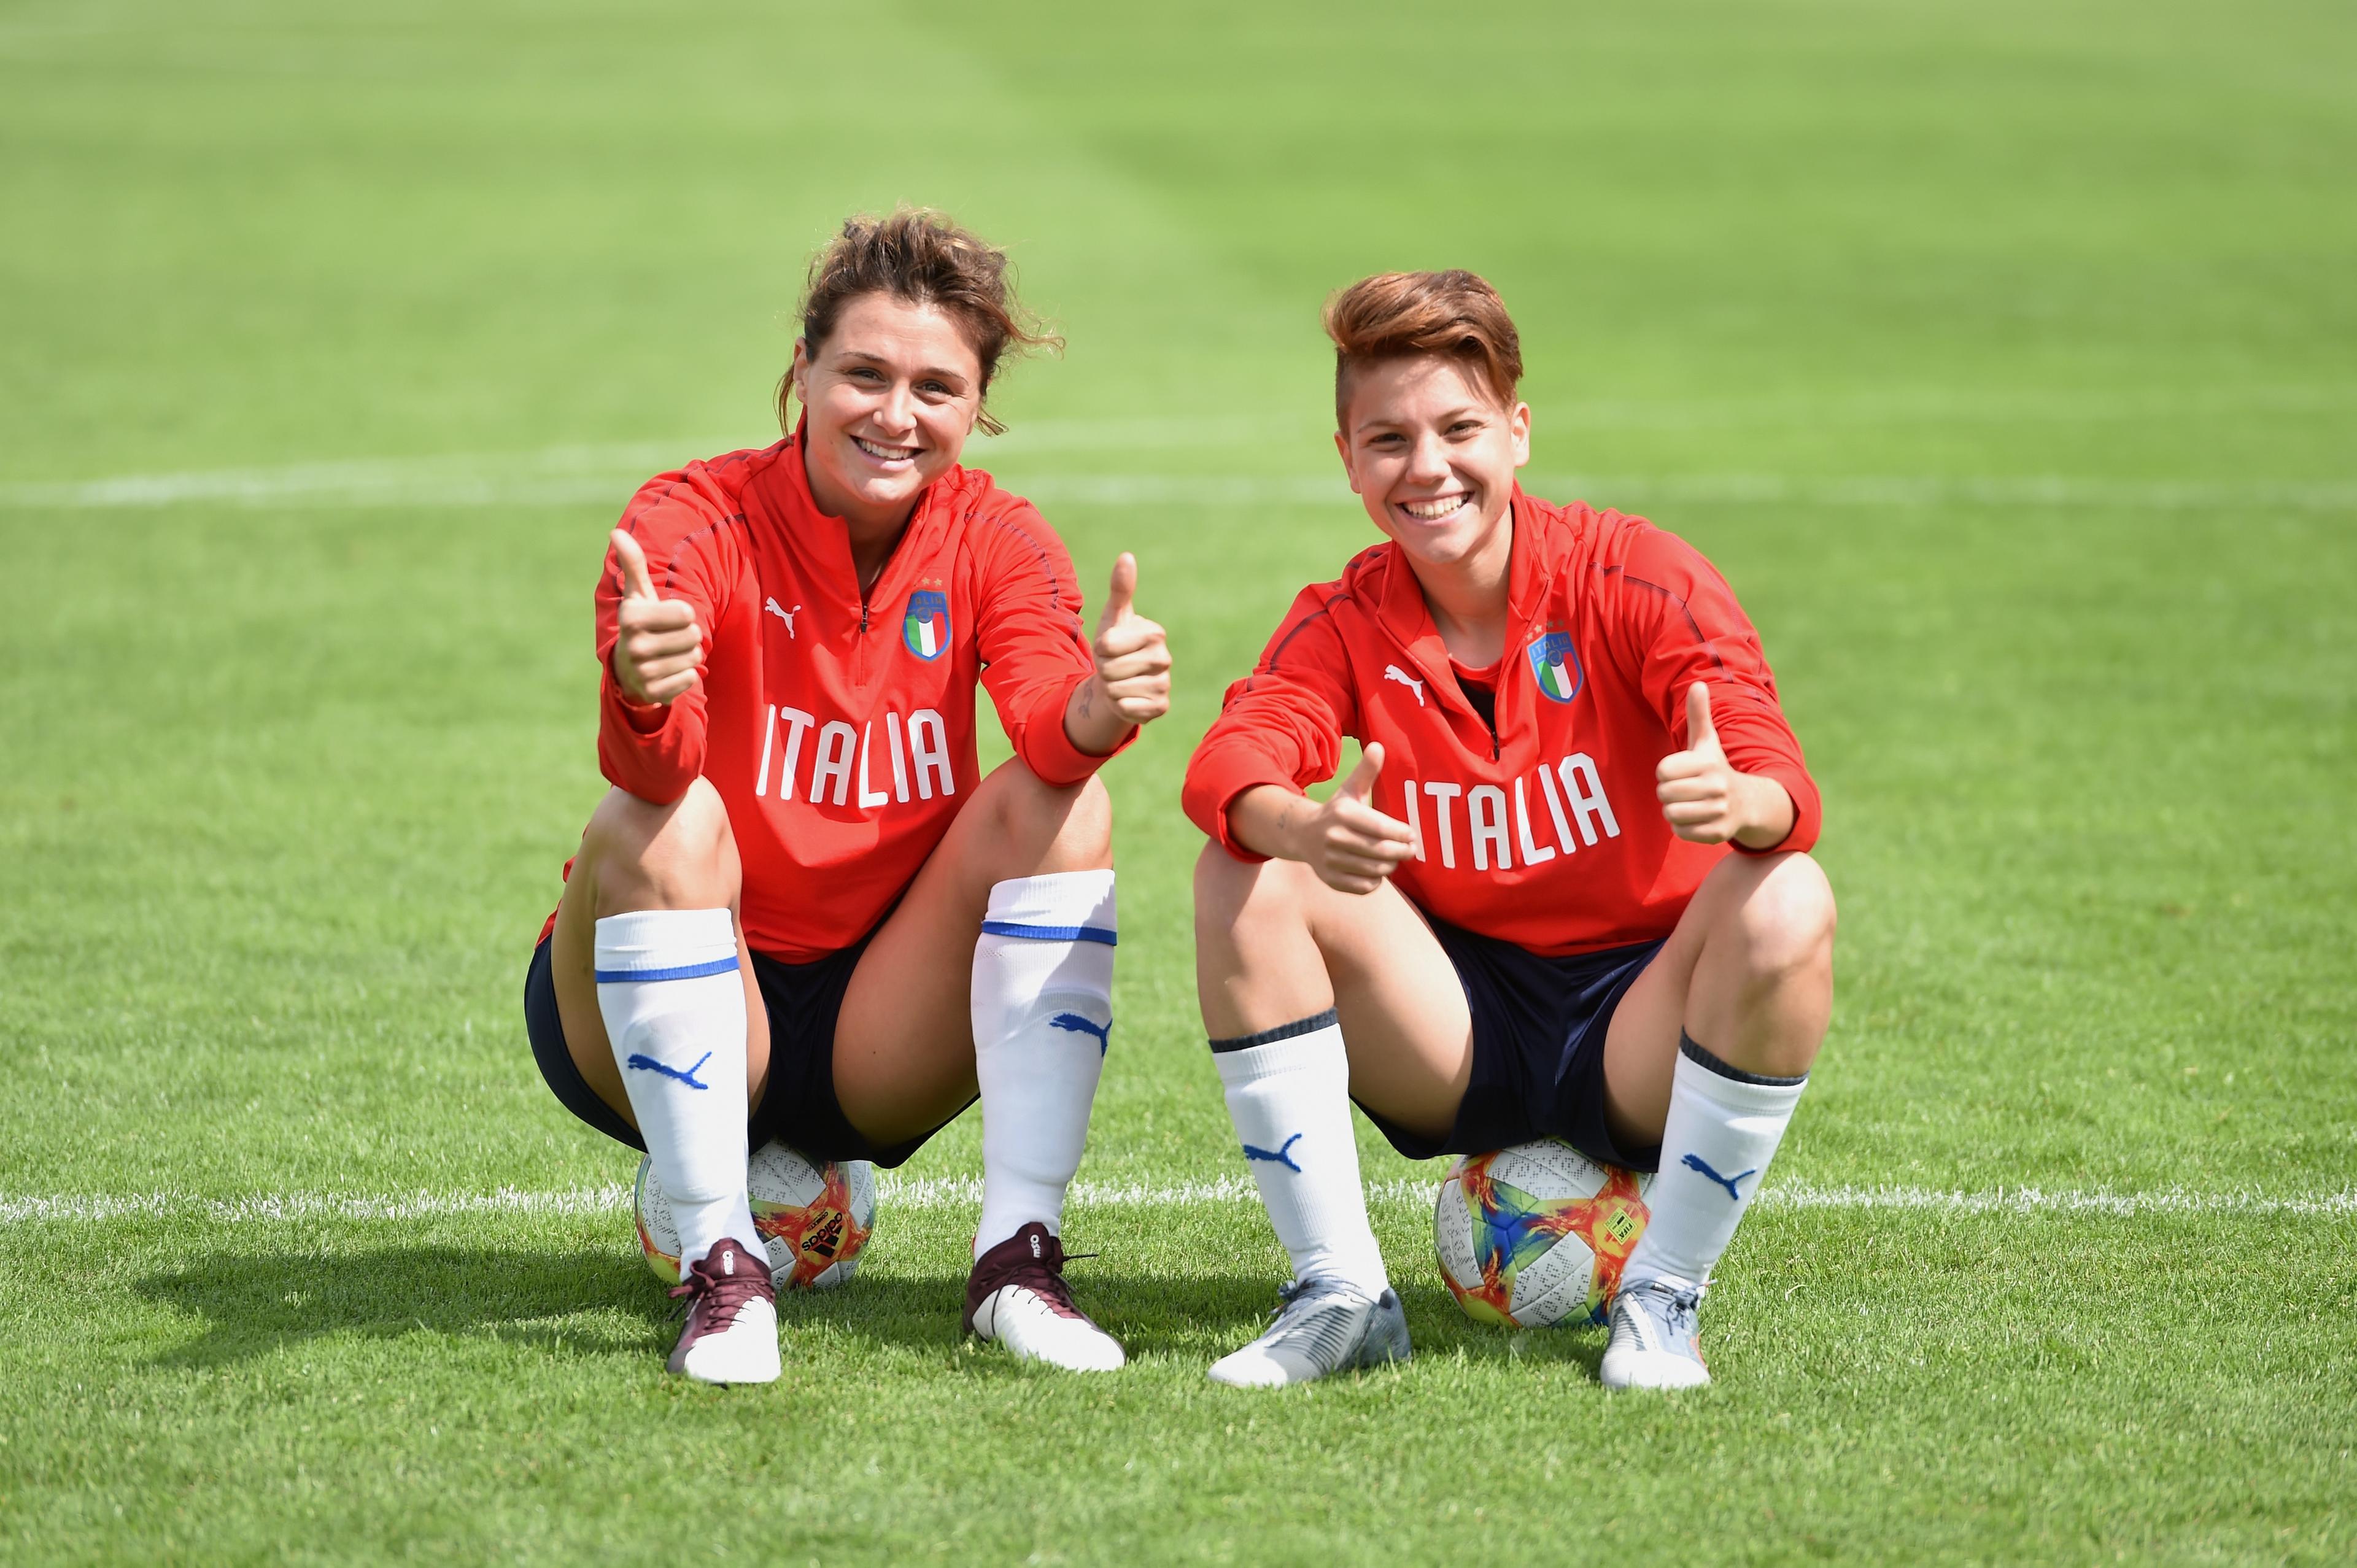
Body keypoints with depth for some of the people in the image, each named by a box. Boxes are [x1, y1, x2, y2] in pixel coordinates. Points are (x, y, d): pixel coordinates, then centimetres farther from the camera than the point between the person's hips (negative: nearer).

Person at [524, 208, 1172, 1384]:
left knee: (1062, 803, -18)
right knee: (656, 826, -31)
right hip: (667, 1023, -3)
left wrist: (1098, 706, -50)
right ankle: (718, 1267, -26)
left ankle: (1018, 1259, -22)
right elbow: (657, 767, -34)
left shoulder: (994, 539, -4)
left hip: (877, 1042, 3)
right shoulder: (698, 521, -15)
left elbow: (1050, 721, -25)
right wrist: (642, 695, -58)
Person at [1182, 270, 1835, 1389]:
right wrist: (1304, 828, -48)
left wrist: (1740, 802, -51)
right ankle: (1338, 1294, -14)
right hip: (1462, 1038, 2)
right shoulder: (1345, 623, -2)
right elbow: (1230, 761, -22)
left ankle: (1663, 1302, -18)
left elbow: (1783, 783, -24)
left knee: (1787, 904, -33)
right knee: (1246, 878, -20)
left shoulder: (1635, 577, -10)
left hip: (1636, 1037, -2)